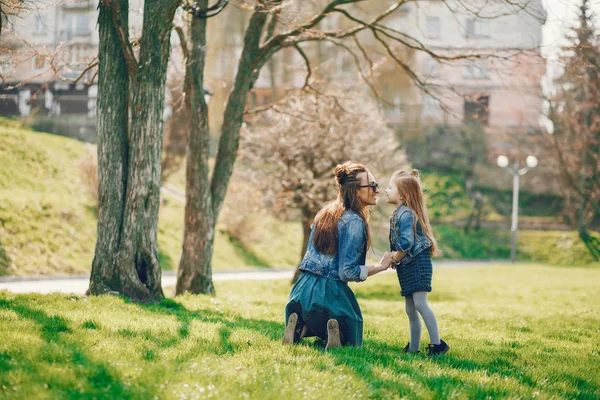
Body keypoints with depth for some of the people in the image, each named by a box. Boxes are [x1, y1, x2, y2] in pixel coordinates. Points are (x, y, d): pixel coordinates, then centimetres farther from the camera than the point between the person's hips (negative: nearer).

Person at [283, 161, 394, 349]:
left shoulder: (326, 211, 10)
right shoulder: (354, 222, -14)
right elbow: (347, 272, -16)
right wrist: (380, 266, -8)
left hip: (305, 287, 6)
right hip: (330, 292, -6)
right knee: (350, 343, 13)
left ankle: (299, 325, -2)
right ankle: (335, 330, -19)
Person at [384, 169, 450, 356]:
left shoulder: (406, 214, -17)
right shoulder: (398, 213, 14)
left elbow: (406, 243, -24)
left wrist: (396, 258, -10)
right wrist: (395, 258, 4)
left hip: (417, 262, -10)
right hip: (407, 266, 10)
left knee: (420, 303, -15)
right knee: (410, 309, 13)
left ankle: (437, 343, -12)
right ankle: (413, 348, 20)